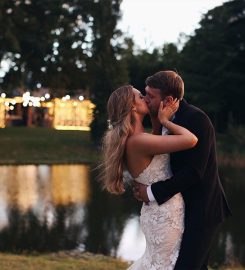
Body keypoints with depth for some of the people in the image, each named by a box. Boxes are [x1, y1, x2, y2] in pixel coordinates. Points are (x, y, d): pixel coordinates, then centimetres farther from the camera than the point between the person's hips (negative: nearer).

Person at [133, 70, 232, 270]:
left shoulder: (196, 119, -19)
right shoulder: (169, 119, 7)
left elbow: (194, 171, -24)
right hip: (187, 207, 9)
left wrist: (153, 192, -20)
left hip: (202, 209, -9)